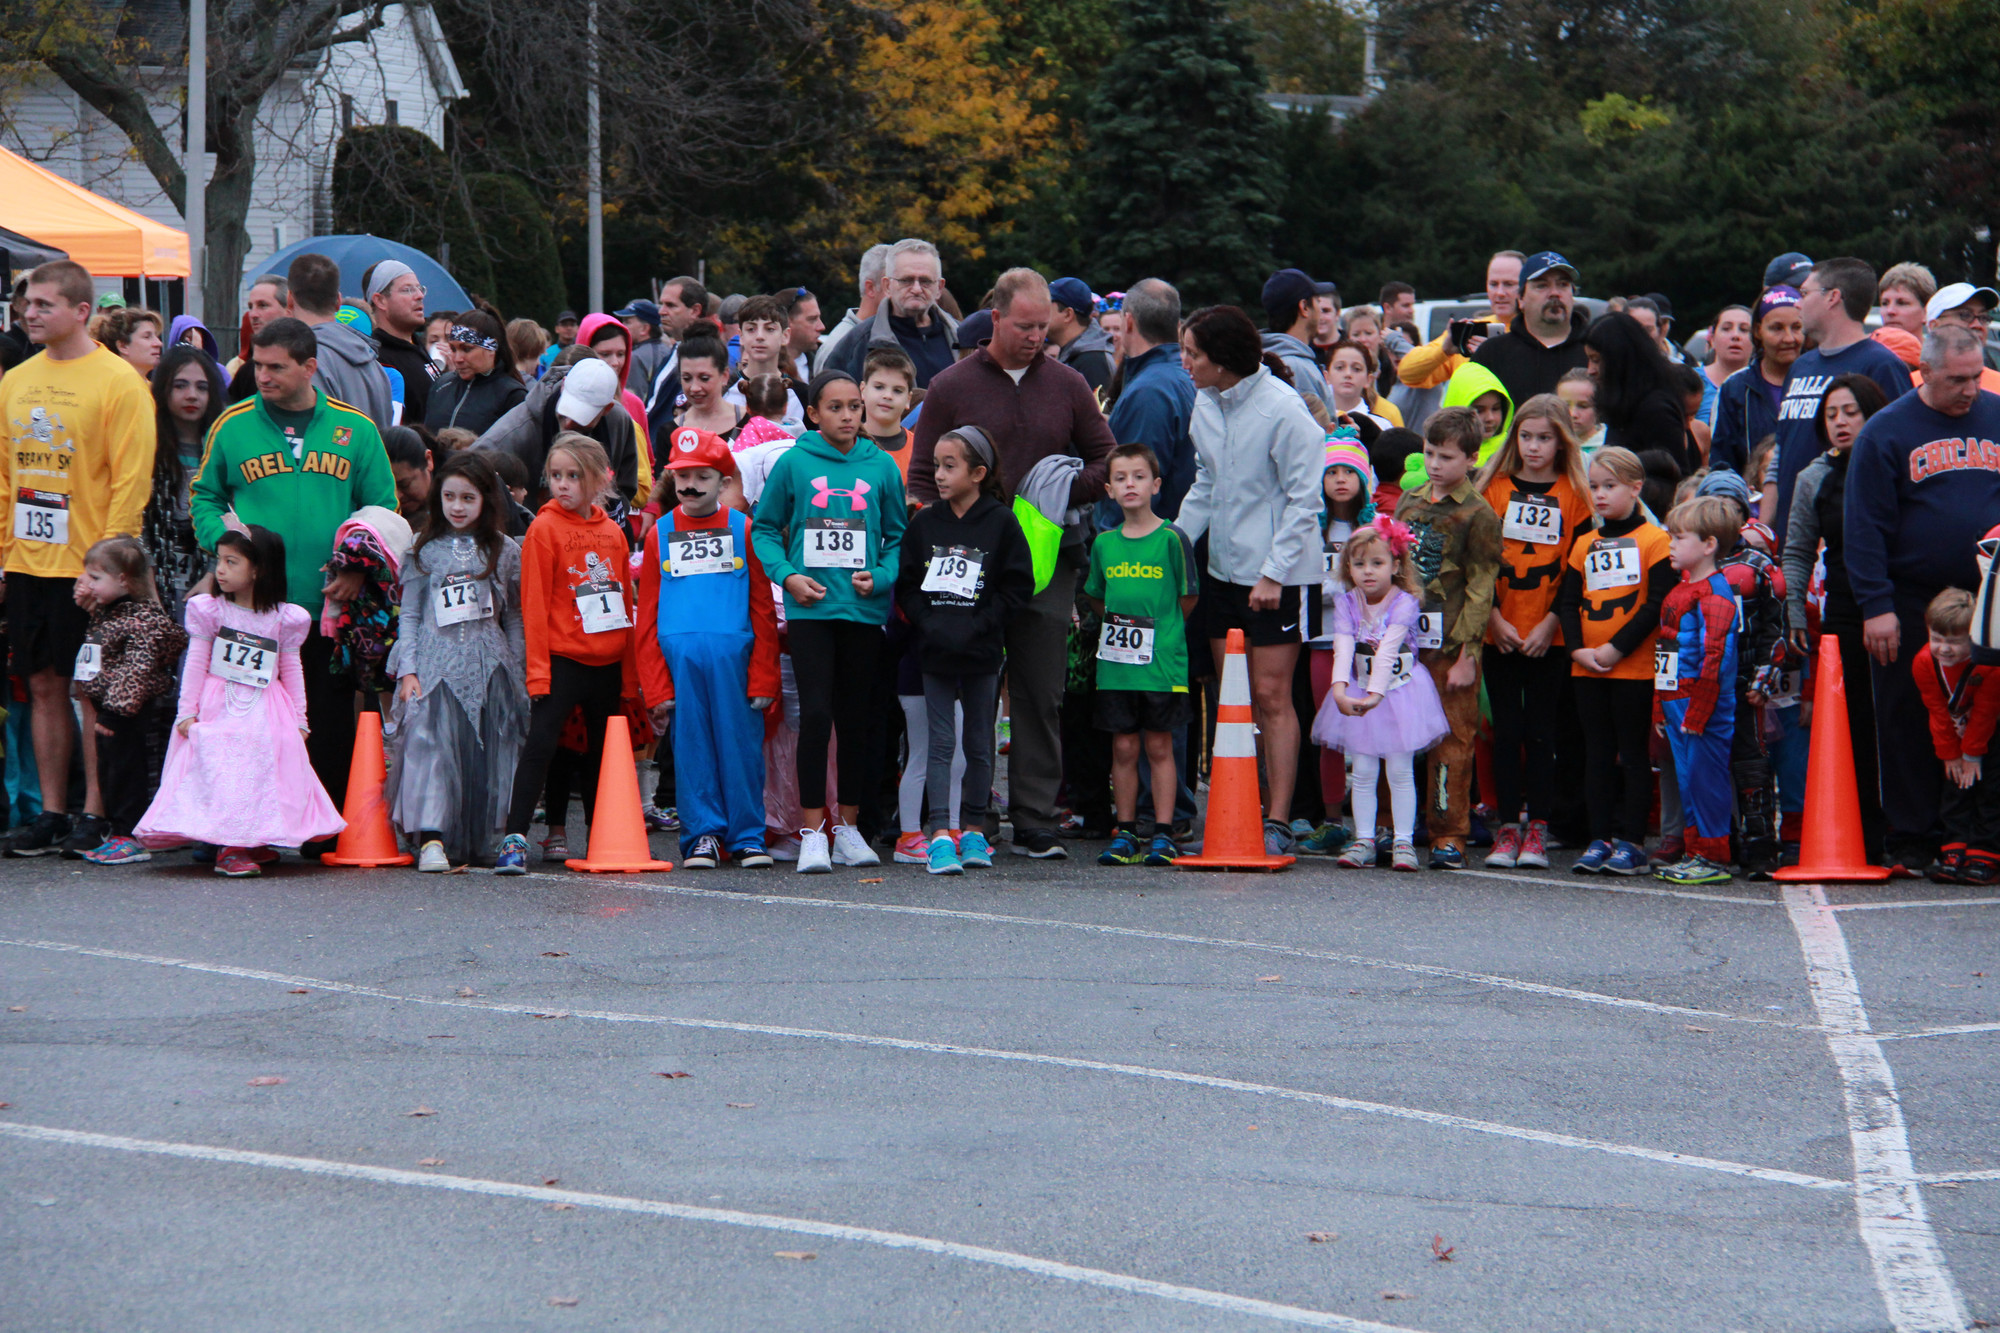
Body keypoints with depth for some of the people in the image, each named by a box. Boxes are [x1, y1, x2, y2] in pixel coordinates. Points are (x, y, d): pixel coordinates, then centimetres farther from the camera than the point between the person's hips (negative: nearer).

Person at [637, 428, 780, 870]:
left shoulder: (744, 530, 9)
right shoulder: (660, 535, 12)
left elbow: (763, 611, 7)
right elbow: (647, 617, 10)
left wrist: (763, 679, 0)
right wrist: (656, 687, 3)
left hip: (733, 651, -1)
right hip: (678, 654, 1)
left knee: (741, 745, 0)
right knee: (690, 747, 3)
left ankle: (747, 837, 9)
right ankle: (702, 835, 11)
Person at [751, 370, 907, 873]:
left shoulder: (881, 468, 5)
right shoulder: (793, 463, 0)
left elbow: (898, 536, 11)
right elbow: (765, 528, 7)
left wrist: (881, 577, -6)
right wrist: (787, 575, -7)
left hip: (864, 608, 2)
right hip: (811, 607, -2)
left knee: (856, 717, 8)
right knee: (816, 712, -8)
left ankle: (847, 826, 18)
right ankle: (812, 830, -3)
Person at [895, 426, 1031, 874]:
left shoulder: (1001, 522, -3)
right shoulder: (924, 523, 5)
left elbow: (1018, 586, -3)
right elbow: (905, 583, 7)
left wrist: (979, 624, -12)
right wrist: (927, 622, -8)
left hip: (981, 652, -1)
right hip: (935, 651, 1)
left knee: (978, 743, 8)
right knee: (939, 742, -4)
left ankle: (973, 829, 18)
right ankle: (940, 834, -9)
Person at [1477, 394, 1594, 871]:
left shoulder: (1573, 495, 3)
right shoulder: (1495, 489, 6)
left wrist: (1551, 622, -9)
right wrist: (1494, 617, -7)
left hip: (1550, 636, -1)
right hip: (1500, 634, 1)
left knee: (1541, 731, 1)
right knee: (1507, 730, 2)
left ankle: (1537, 830, 6)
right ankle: (1507, 827, 5)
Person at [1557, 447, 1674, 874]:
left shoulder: (1653, 539, -4)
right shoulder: (1585, 545, 13)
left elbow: (1657, 603, -11)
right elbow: (1567, 601, 10)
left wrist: (1617, 648, -16)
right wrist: (1578, 648, -7)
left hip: (1634, 668, -5)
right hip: (1588, 670, 5)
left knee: (1634, 754, -1)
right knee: (1597, 755, 8)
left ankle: (1631, 841, 2)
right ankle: (1600, 839, 11)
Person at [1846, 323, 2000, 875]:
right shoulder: (1886, 432, -1)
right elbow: (1864, 526, -4)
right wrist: (1876, 605, -10)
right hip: (1911, 602, -2)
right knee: (1905, 722, 3)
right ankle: (1909, 838, 10)